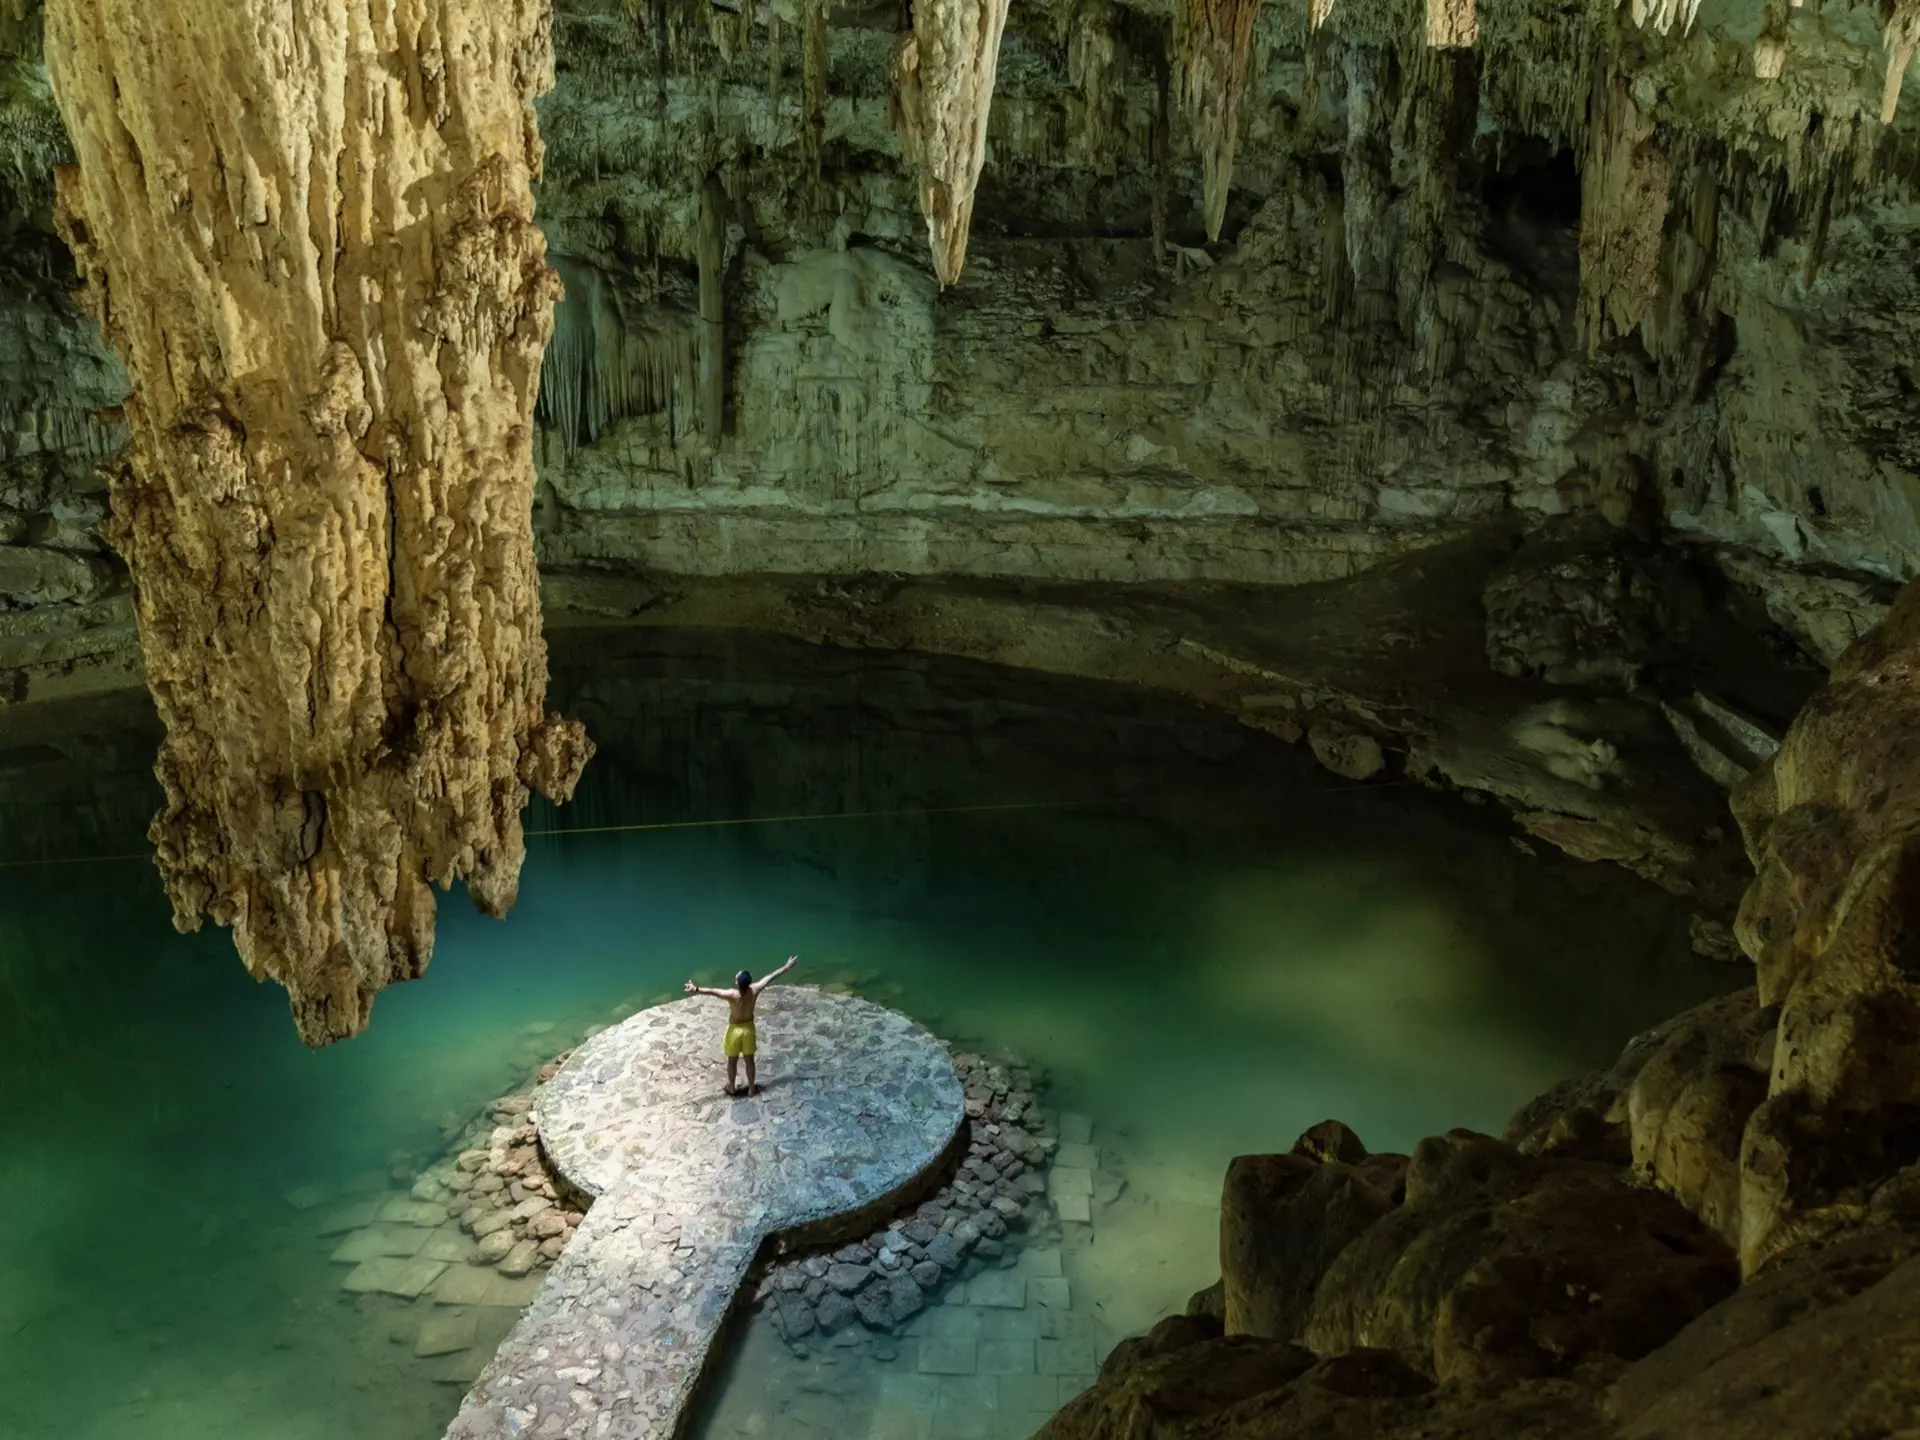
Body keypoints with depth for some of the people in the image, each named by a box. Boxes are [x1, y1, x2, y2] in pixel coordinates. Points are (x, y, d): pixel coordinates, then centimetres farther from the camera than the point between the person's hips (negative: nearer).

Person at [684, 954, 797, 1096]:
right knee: (749, 1059, 21)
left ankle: (732, 1087, 38)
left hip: (735, 1029, -3)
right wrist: (787, 967, -1)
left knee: (732, 1060, 20)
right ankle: (751, 1088, 36)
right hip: (749, 1028, 3)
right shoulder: (754, 990, -22)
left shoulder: (732, 995, -33)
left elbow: (712, 992, -48)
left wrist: (696, 989, -62)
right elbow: (771, 977, -11)